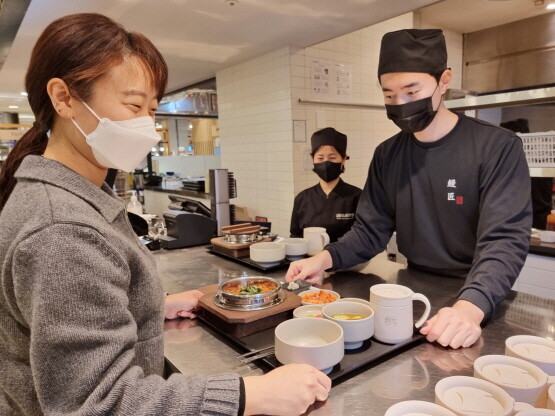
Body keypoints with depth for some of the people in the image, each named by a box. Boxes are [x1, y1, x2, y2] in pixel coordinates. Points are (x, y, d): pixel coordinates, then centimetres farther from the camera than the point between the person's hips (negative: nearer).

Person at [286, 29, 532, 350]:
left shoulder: (498, 147, -11)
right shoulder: (387, 155, 2)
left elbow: (505, 240, -19)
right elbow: (371, 231, 2)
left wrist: (470, 307, -35)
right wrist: (326, 258, -17)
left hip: (481, 300, -2)